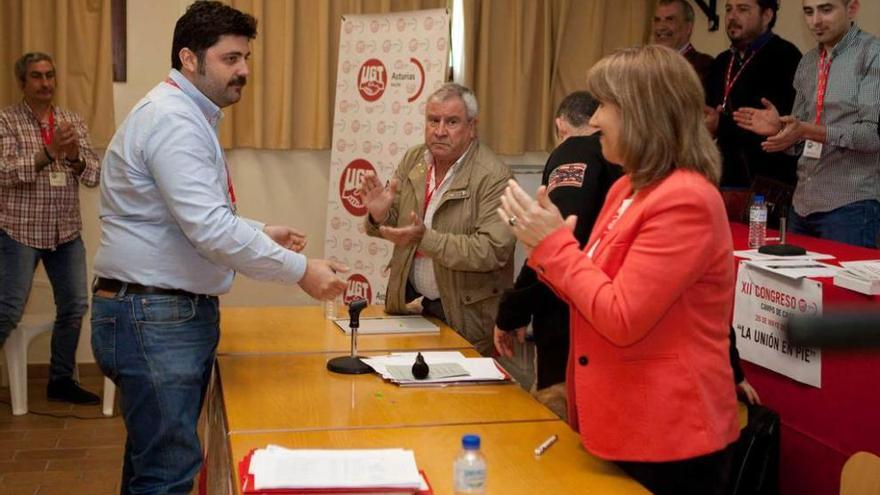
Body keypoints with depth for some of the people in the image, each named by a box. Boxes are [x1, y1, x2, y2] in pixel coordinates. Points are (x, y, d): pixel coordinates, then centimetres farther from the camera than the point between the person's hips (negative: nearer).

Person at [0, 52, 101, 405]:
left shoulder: (73, 121, 8)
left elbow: (94, 176, 3)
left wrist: (75, 156, -17)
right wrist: (49, 152, -26)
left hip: (67, 232, 5)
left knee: (74, 307, 7)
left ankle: (61, 380, 22)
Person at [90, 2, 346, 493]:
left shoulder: (188, 116, 17)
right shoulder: (173, 119, -17)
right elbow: (211, 230, -26)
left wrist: (261, 232, 14)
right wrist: (300, 270, -20)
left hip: (178, 313, 11)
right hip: (156, 318, -11)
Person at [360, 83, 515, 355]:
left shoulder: (494, 177, -17)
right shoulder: (413, 159, 2)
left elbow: (494, 250, -25)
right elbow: (395, 223, 7)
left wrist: (425, 238, -32)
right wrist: (380, 215, -17)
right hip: (409, 303, 5)